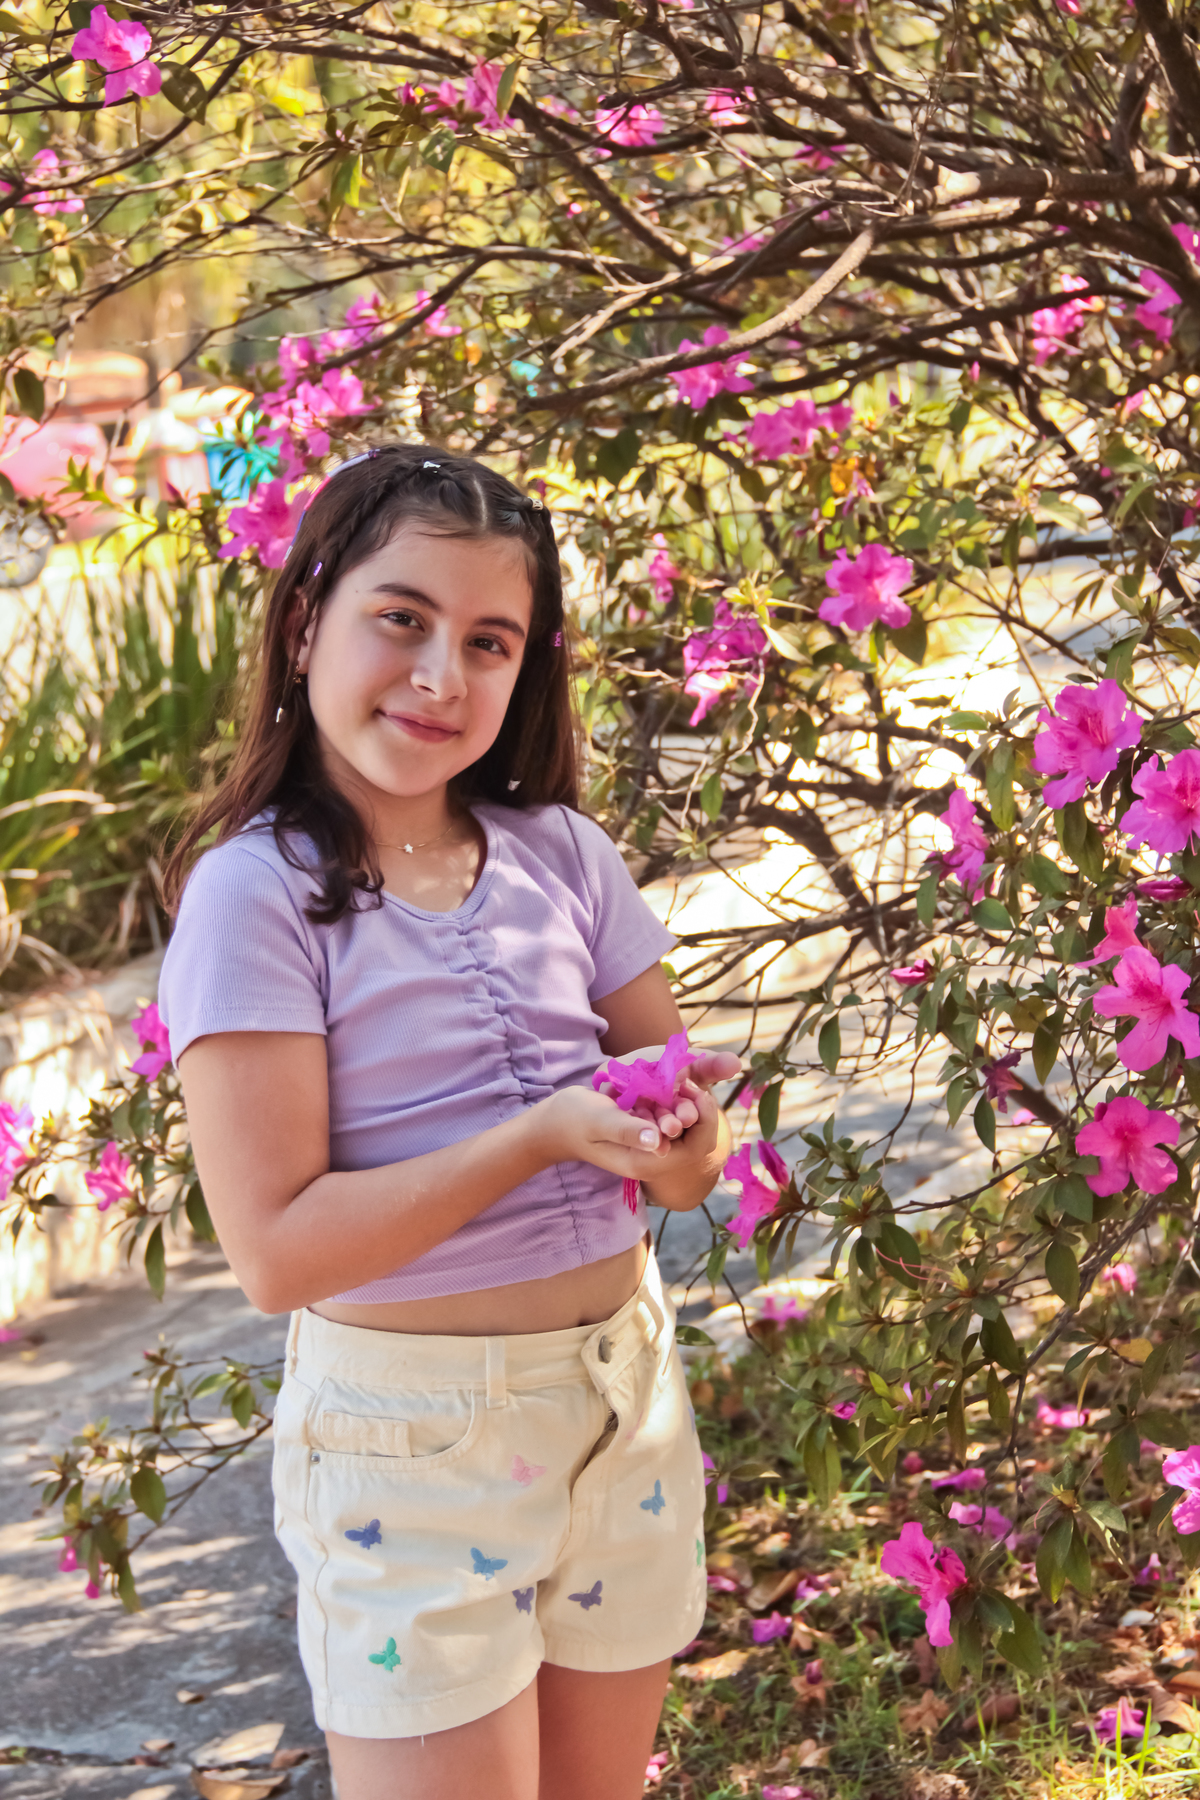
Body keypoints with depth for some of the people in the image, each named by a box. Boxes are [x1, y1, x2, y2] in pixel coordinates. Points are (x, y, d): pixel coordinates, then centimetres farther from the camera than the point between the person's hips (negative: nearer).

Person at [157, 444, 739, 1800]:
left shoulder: (560, 853, 2)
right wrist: (542, 1135, -24)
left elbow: (691, 1171, 6)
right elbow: (275, 1251, -19)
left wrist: (675, 1126, -17)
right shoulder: (256, 892, -13)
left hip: (627, 1390, 5)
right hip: (413, 1427, -5)